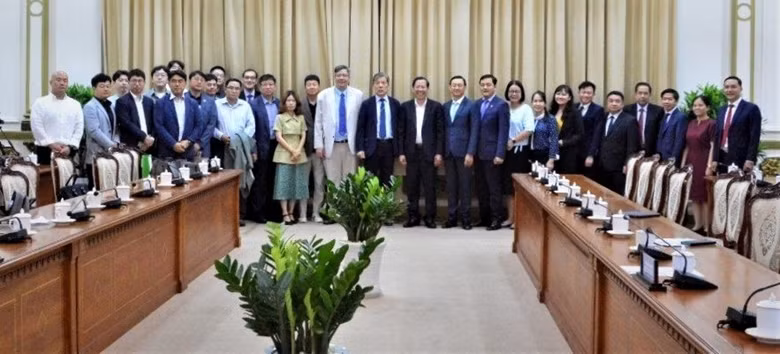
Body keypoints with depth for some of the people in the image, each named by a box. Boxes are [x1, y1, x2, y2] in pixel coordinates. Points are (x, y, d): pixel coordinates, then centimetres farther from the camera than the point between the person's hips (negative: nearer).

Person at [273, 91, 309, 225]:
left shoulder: (301, 118, 11)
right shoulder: (279, 118, 2)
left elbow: (303, 136, 6)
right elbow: (279, 137, -6)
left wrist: (298, 151, -10)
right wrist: (291, 150, -13)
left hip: (299, 154, 3)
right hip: (284, 154, -3)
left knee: (296, 183, 3)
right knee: (284, 183, -6)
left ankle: (291, 213, 8)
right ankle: (285, 214, -7)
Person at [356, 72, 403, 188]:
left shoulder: (395, 104, 8)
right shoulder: (366, 104, 1)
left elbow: (399, 127, 9)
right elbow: (360, 128, -1)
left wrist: (400, 149, 3)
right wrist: (360, 148, -10)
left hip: (390, 146, 2)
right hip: (371, 147, -2)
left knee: (387, 180, 7)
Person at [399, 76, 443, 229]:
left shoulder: (436, 106, 2)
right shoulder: (405, 106, 7)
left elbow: (440, 131, 0)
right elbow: (402, 131, 6)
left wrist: (439, 153, -7)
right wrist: (401, 152, -1)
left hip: (429, 152, -2)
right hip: (411, 152, 2)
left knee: (430, 186, 1)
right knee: (412, 186, 5)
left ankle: (430, 217, 9)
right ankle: (413, 216, 13)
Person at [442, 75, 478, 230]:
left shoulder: (471, 106, -3)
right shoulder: (445, 106, 12)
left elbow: (474, 131, -8)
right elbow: (443, 130, 12)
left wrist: (470, 153, -14)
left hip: (463, 152, -4)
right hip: (448, 152, 4)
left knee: (465, 186, 2)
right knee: (451, 186, 7)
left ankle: (465, 218, 8)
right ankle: (452, 217, 13)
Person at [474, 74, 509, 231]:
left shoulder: (501, 105, -6)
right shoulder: (475, 105, 12)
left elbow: (503, 131, -10)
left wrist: (500, 154, -16)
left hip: (492, 153, -6)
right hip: (478, 153, 6)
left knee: (494, 188, -1)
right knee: (481, 188, 10)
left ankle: (496, 219, 6)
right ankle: (484, 217, 19)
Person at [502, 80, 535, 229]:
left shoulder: (526, 109, -4)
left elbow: (529, 130, -13)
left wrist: (513, 141, -18)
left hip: (520, 150, -4)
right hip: (506, 150, 4)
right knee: (507, 184, 7)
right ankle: (510, 217, 16)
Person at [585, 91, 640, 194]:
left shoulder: (630, 121, -2)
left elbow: (632, 145, -7)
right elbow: (596, 140, 14)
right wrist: (590, 156, 0)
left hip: (619, 167, -5)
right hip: (602, 166, 5)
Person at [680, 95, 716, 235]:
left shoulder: (711, 124, -8)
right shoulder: (691, 123, 12)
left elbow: (713, 146, -12)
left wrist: (710, 165, -18)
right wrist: (682, 164, 10)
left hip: (704, 163, -7)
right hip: (691, 162, 7)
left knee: (705, 196, -1)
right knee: (694, 195, 9)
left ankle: (706, 228, 4)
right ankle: (697, 225, 16)